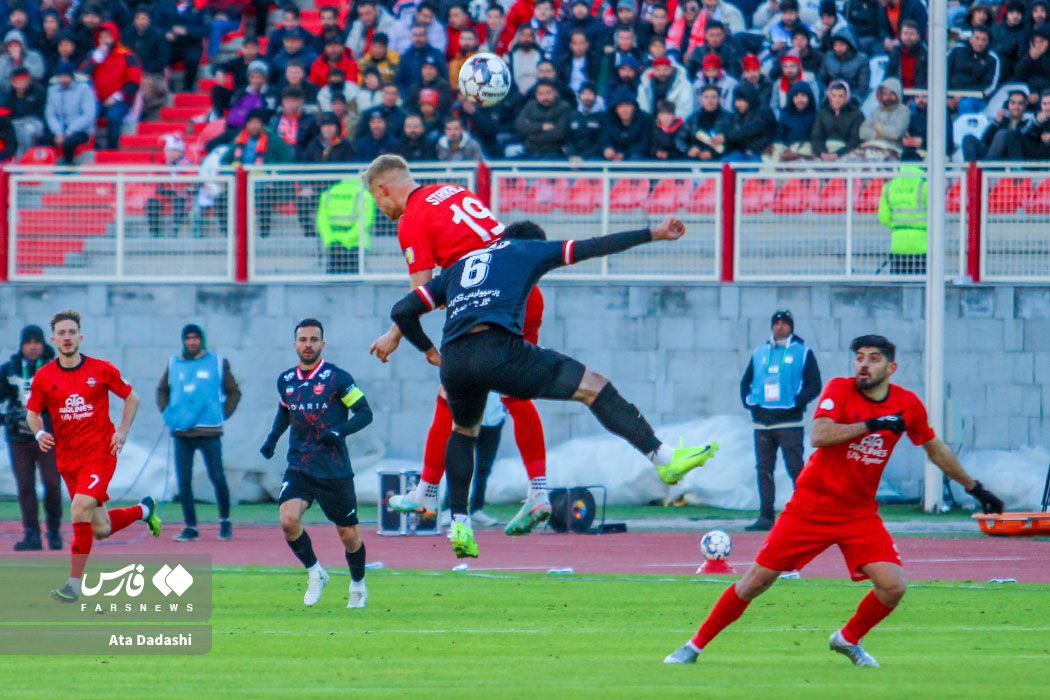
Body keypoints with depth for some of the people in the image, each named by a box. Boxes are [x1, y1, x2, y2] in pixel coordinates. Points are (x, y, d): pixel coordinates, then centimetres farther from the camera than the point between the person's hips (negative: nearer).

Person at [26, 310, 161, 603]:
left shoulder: (101, 370, -4)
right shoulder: (43, 377, 1)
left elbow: (131, 397, 8)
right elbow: (32, 412, 10)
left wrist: (122, 431, -4)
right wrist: (40, 433, -11)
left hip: (100, 453, -4)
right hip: (67, 458, 4)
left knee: (80, 509, -24)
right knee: (100, 529, 8)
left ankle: (74, 583, -16)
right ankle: (143, 510, 41)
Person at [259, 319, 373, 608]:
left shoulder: (337, 378, -7)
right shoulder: (285, 380, 6)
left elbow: (365, 413, -5)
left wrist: (339, 431, -22)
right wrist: (273, 438, 9)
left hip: (334, 470, -3)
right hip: (298, 469, 3)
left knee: (348, 535, 6)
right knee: (288, 520, -22)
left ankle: (358, 585, 34)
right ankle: (314, 573, 3)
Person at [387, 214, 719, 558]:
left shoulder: (459, 266, 33)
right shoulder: (527, 251, 23)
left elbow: (402, 311, 28)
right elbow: (594, 247, 23)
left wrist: (429, 350, 40)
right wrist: (654, 234, 29)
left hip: (453, 361, 5)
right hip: (497, 348, -5)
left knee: (463, 431, 33)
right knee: (595, 387, 3)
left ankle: (459, 524, 23)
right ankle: (664, 459, -4)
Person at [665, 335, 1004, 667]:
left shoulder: (908, 405, 0)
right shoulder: (840, 389, -10)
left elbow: (936, 449, 17)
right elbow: (819, 436, -27)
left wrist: (975, 488, 24)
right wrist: (872, 424, -28)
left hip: (861, 513, 3)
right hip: (811, 508, -3)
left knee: (893, 586, -13)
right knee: (757, 581, -4)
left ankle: (848, 639, 16)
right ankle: (696, 645, 10)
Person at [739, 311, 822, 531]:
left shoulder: (803, 353, 2)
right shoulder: (759, 352, 16)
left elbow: (814, 385, -3)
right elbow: (746, 381, 22)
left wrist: (796, 403, -13)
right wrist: (748, 401, 4)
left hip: (789, 422, -5)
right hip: (762, 421, 5)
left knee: (795, 468, -10)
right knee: (763, 469, 4)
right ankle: (765, 517, 7)